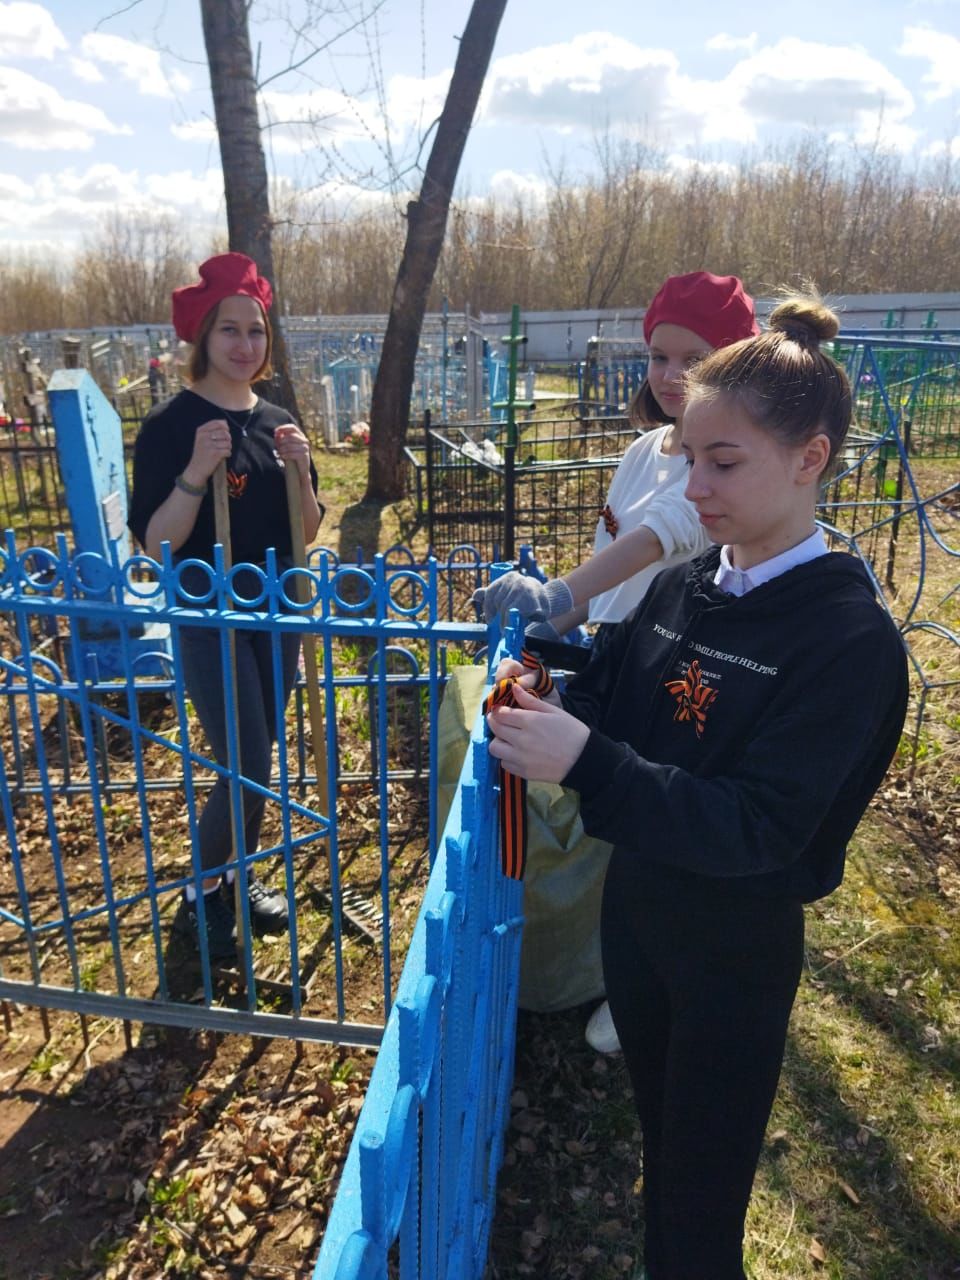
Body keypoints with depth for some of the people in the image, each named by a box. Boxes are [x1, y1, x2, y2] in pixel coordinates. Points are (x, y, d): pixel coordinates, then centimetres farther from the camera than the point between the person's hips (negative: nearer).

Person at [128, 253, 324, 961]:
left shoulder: (278, 420, 5)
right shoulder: (172, 424, -12)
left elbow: (308, 530, 6)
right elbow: (154, 540, -15)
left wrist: (300, 468, -11)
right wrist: (197, 471, -28)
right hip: (209, 617, -6)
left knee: (261, 759, 14)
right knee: (248, 767, -5)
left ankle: (237, 878, 35)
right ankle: (199, 898, 19)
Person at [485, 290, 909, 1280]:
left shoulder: (847, 636, -22)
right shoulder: (681, 588, -4)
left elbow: (758, 829, -28)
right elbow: (604, 702, 3)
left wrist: (584, 762, -37)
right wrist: (540, 703, -18)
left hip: (738, 948, -5)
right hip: (636, 906, 6)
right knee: (659, 1138, 28)